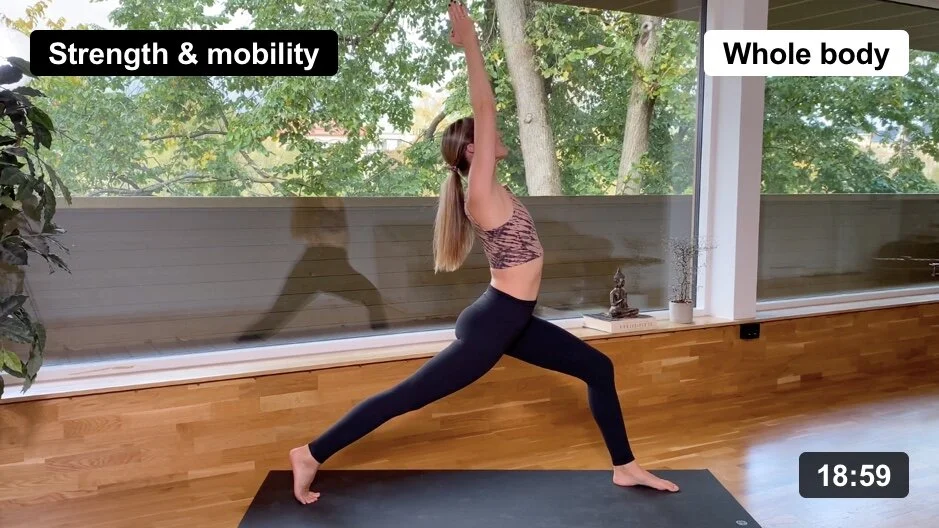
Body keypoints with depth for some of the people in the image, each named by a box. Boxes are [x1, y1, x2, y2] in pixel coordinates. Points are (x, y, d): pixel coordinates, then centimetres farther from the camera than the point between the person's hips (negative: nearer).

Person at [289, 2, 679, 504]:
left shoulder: (490, 189, 9)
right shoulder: (481, 192, -15)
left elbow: (482, 113, 12)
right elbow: (484, 109, -19)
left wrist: (471, 45, 16)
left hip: (511, 320, 10)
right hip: (490, 324, -10)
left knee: (598, 367, 13)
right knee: (407, 397, -2)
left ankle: (625, 467, 24)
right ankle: (310, 454, 10)